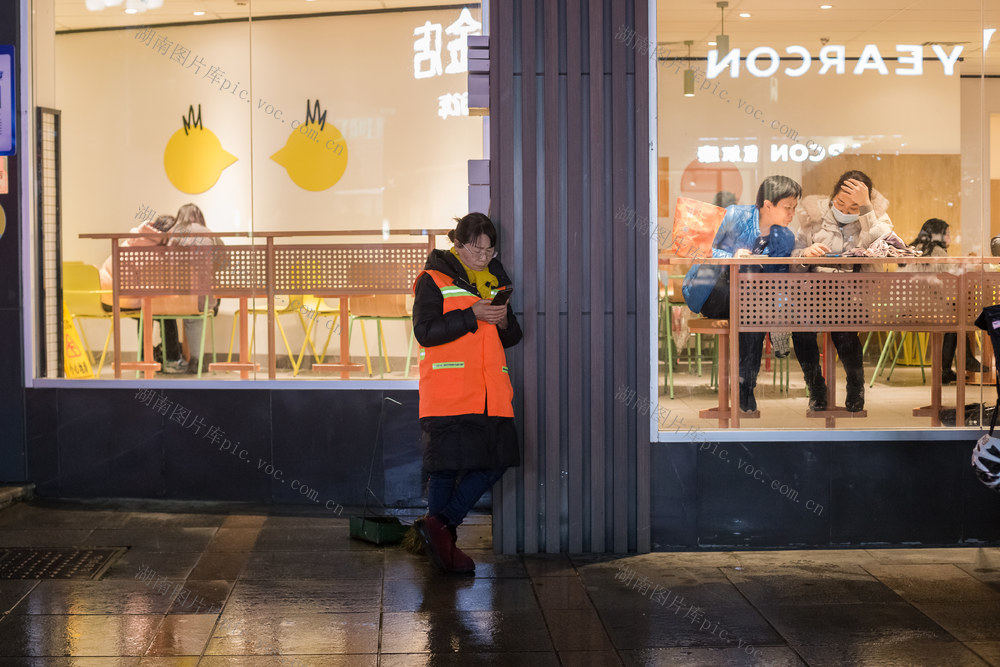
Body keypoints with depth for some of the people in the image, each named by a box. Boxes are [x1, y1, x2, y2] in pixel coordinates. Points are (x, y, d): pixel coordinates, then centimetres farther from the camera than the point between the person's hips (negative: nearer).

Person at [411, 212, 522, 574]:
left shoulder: (494, 280, 19)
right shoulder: (433, 280, -1)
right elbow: (425, 332, -12)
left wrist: (504, 322, -2)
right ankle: (441, 531, 8)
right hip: (447, 390, -6)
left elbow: (511, 338, 21)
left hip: (489, 391, 6)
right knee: (448, 464, -5)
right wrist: (472, 316, -16)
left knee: (496, 460, 0)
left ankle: (440, 525, 6)